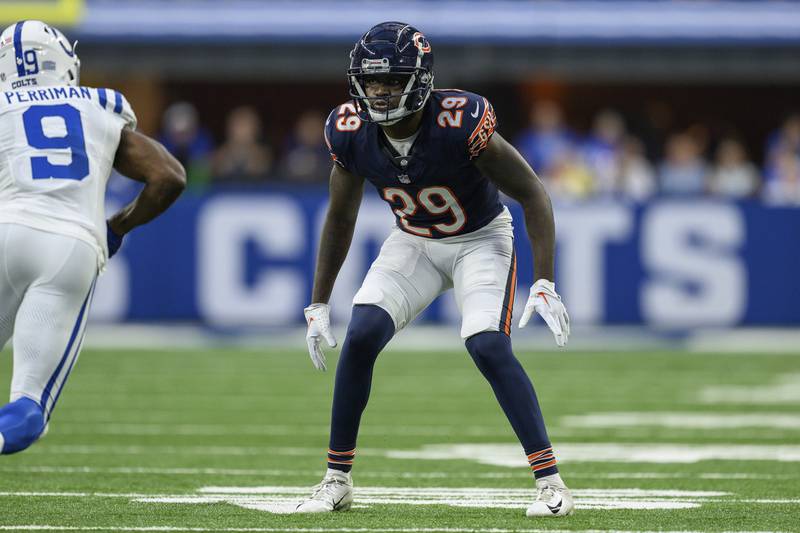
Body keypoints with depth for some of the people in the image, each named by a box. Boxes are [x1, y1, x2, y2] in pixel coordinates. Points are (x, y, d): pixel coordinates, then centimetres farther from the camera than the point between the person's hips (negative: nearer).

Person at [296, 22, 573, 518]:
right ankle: (337, 481, -1)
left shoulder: (460, 124, -32)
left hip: (480, 239, -4)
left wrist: (545, 283, -29)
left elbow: (533, 194, -23)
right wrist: (319, 303, 2)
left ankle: (551, 482, -15)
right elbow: (340, 217, 0)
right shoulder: (352, 133, -18)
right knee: (361, 338, -14)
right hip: (414, 243, 4)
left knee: (489, 347, -24)